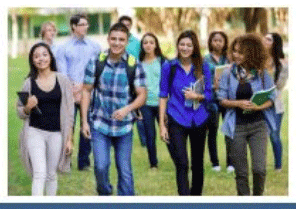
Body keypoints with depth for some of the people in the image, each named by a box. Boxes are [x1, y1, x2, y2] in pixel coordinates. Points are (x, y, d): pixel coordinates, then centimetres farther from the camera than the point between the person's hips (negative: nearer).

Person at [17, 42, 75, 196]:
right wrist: (28, 107, -13)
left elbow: (69, 111, 4)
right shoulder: (29, 82, 2)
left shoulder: (62, 81, 1)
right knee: (39, 174, -13)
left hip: (56, 133, 1)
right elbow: (21, 113, 10)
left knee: (51, 175, 10)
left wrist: (69, 138, 2)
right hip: (35, 132, -1)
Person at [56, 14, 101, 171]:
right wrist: (74, 92, -9)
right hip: (69, 94, -1)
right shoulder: (64, 48, 5)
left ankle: (84, 162, 11)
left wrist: (82, 86, -10)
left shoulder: (94, 47, 9)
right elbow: (63, 73, 0)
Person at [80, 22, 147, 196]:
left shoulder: (134, 66, -6)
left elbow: (142, 95, -4)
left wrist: (127, 109, -23)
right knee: (101, 165, -8)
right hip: (99, 124, 0)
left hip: (124, 126, 0)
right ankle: (104, 194, 20)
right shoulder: (96, 63, -3)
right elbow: (87, 91, 3)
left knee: (125, 170, 4)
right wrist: (84, 121, -1)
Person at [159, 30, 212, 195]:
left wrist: (197, 96, -16)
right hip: (177, 121, -3)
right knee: (182, 164, -13)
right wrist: (162, 125, -2)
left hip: (199, 120, 3)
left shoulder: (203, 68, 3)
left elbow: (209, 95, 6)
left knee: (198, 163, 14)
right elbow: (163, 96, 2)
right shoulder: (169, 67, -1)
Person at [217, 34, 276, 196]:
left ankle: (257, 197, 15)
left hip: (258, 124, -1)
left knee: (259, 169, -9)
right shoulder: (228, 74, 0)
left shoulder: (262, 74, 0)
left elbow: (271, 98, 3)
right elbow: (222, 100, 0)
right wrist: (238, 103, -17)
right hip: (237, 126, 1)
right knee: (241, 172, 6)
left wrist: (260, 106, -17)